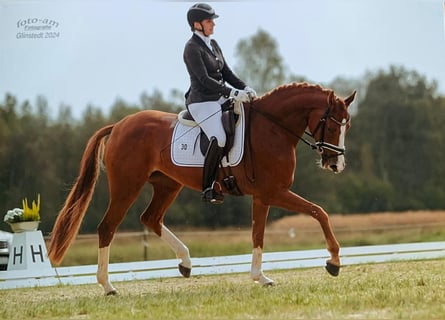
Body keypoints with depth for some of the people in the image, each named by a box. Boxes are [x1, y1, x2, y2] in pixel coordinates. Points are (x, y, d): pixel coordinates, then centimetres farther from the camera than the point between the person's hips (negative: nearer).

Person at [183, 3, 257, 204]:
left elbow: (227, 73, 16)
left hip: (219, 100, 9)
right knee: (219, 138, -29)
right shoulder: (192, 48, -11)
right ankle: (207, 189, -23)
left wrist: (245, 88, -1)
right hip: (202, 103, -9)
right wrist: (233, 93, -25)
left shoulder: (213, 44, 15)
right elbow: (205, 79, -20)